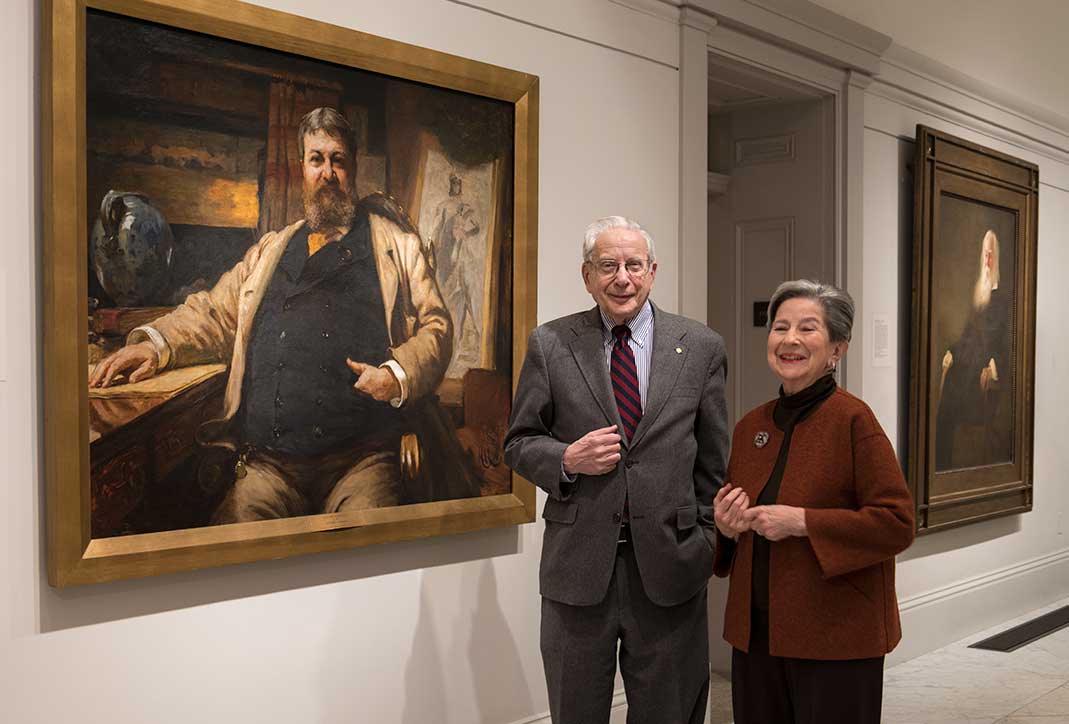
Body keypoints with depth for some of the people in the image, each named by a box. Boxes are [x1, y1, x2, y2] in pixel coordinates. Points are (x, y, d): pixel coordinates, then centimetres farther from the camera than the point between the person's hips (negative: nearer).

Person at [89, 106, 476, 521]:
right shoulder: (270, 251, 25)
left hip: (360, 459, -2)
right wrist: (156, 343, 1)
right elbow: (216, 313, 20)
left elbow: (436, 326, 9)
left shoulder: (396, 244, 15)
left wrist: (397, 376, -10)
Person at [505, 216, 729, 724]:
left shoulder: (701, 347, 3)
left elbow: (713, 461, 6)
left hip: (669, 566, 0)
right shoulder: (549, 345, 1)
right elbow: (519, 443, 6)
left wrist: (706, 542, 5)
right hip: (578, 565, 0)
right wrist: (566, 459, -14)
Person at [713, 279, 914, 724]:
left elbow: (897, 523, -16)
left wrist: (802, 521, -20)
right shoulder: (750, 426, 8)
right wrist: (726, 527, -2)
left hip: (835, 640, -6)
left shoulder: (853, 420, -11)